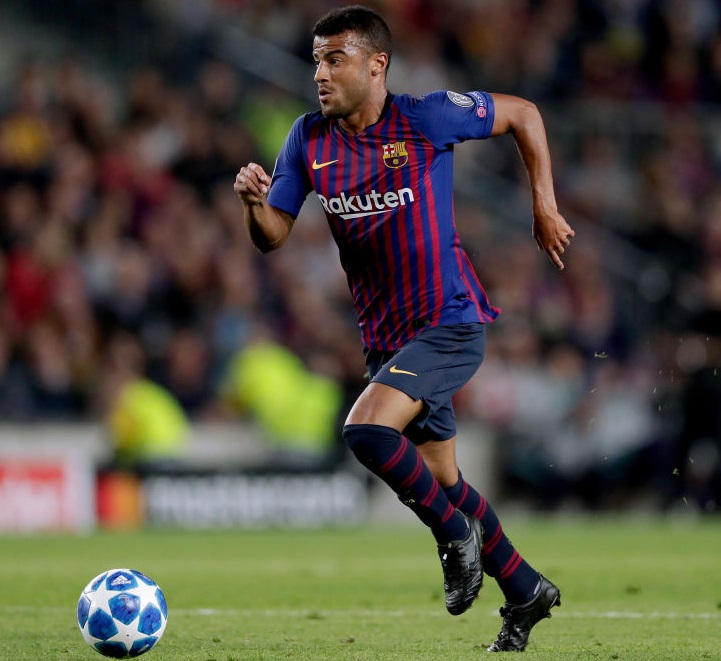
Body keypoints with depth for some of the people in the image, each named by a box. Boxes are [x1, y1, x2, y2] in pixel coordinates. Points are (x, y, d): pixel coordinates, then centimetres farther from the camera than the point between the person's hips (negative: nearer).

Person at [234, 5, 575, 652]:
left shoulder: (427, 118, -14)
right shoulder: (309, 139, 0)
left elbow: (523, 114, 0)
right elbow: (273, 236, 2)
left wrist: (545, 208, 0)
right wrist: (255, 203, -20)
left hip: (450, 323, -7)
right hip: (384, 336, 7)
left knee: (366, 429, -26)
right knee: (440, 477, 14)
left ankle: (455, 531, -2)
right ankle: (526, 592, 32)